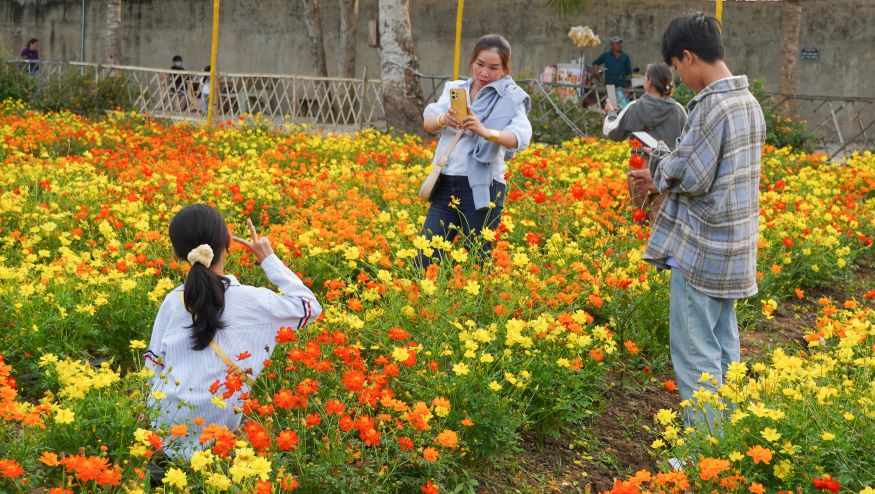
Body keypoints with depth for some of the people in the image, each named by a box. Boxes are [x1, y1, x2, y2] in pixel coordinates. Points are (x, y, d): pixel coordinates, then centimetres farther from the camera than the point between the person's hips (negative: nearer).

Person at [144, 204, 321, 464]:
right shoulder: (250, 300, -7)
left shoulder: (173, 301, 1)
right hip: (213, 438, -3)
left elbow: (154, 363, 6)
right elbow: (311, 307, 7)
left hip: (162, 428, 3)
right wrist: (268, 259, 11)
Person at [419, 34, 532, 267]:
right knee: (424, 261, 1)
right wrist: (444, 119, -24)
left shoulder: (510, 98, -1)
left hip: (481, 189, -4)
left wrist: (485, 131, -37)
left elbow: (521, 137, -19)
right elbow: (427, 122, -1)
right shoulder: (455, 89, 13)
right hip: (445, 186, 4)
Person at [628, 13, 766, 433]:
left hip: (702, 251, -9)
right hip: (735, 251, 9)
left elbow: (689, 178, -20)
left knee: (695, 353, -2)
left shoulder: (711, 106, -20)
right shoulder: (748, 103, 9)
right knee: (722, 347, 16)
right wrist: (662, 178, 16)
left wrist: (662, 160, -1)